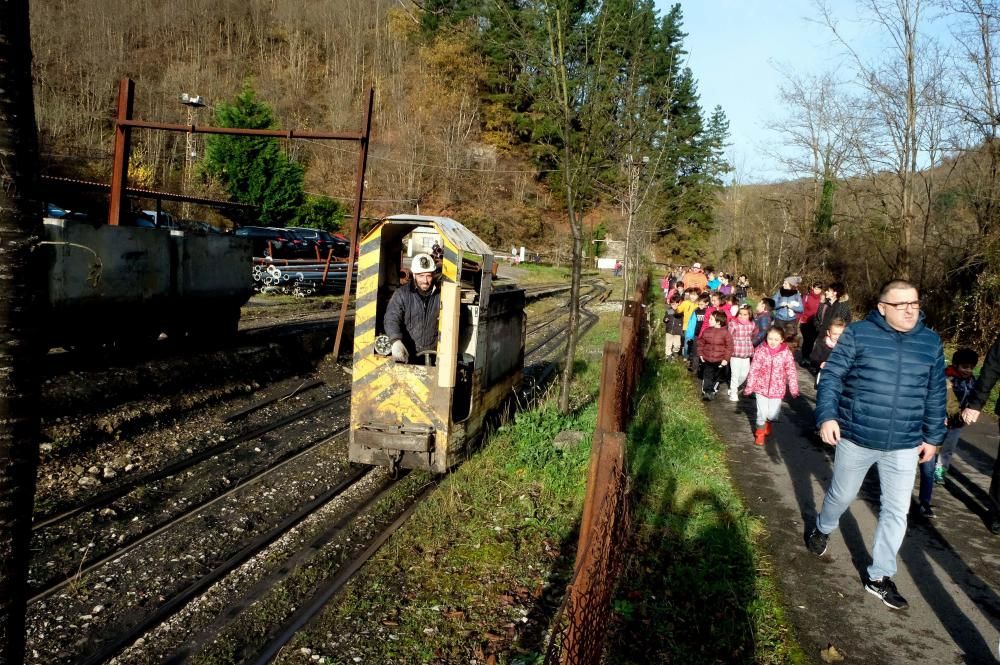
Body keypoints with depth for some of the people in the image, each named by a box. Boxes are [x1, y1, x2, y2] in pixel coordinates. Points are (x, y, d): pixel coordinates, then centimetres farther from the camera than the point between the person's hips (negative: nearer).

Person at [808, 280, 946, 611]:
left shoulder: (931, 342, 1)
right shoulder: (858, 334, -10)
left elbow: (936, 394, 9)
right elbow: (831, 376, -8)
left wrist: (933, 436, 11)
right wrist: (826, 416, -19)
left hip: (904, 446, 3)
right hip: (855, 438, -2)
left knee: (896, 511, 5)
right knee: (841, 496, 16)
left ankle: (879, 576, 20)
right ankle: (822, 529, 48)